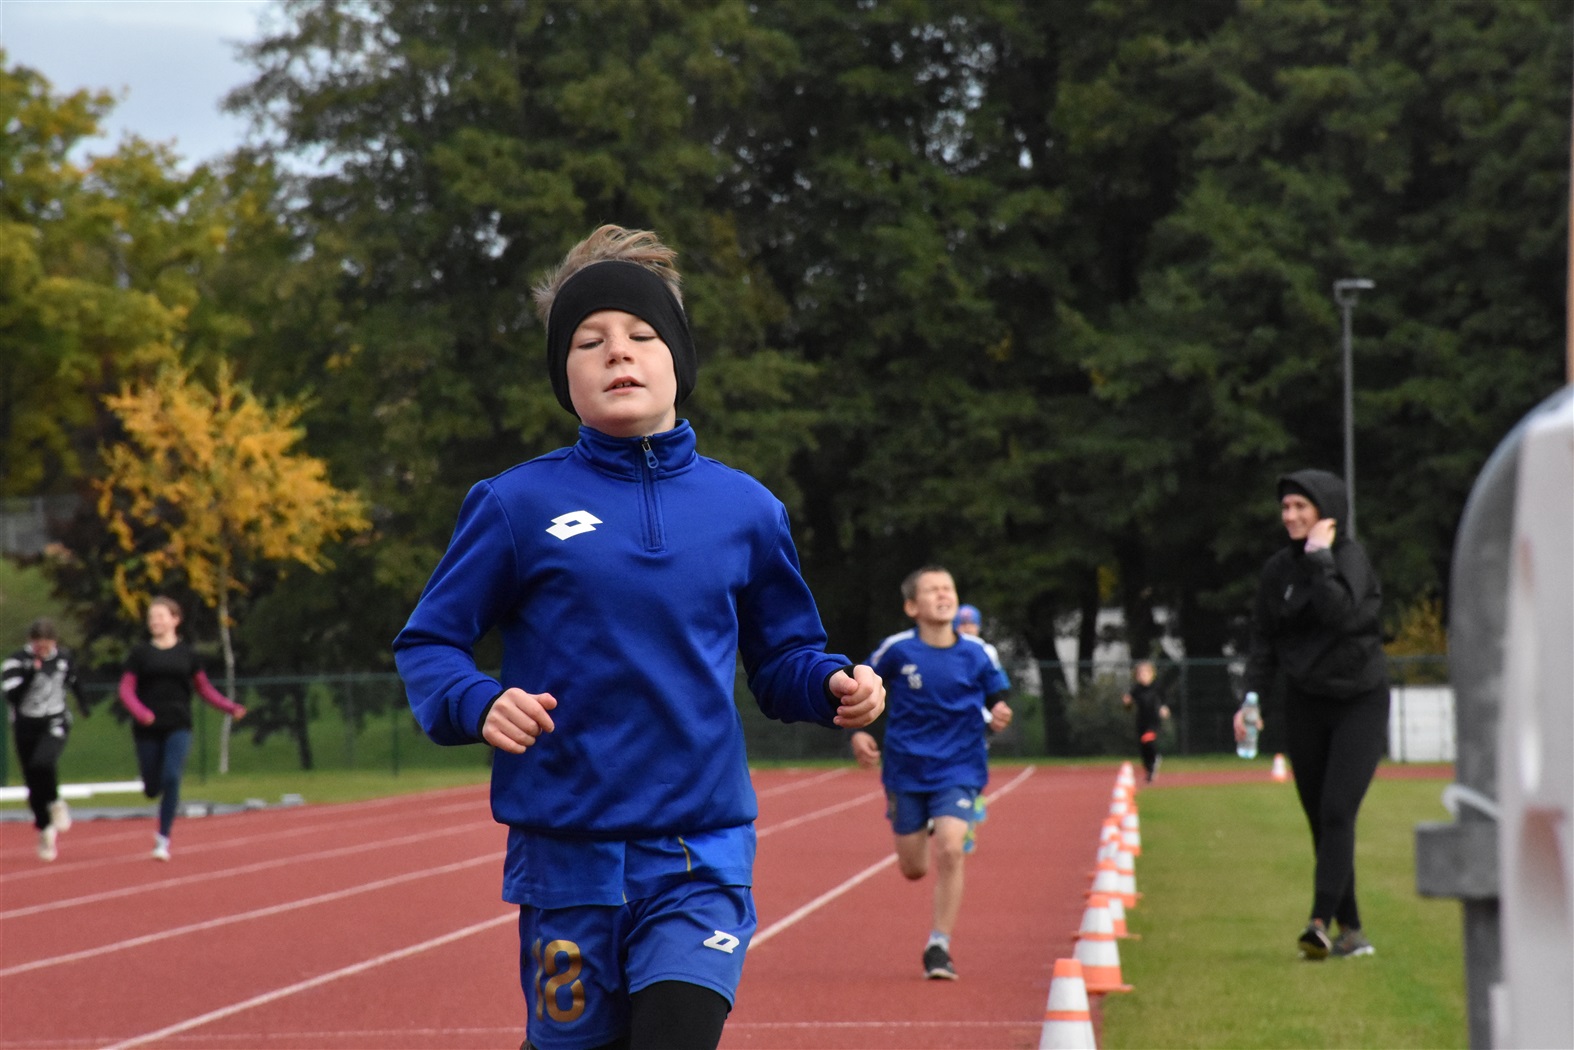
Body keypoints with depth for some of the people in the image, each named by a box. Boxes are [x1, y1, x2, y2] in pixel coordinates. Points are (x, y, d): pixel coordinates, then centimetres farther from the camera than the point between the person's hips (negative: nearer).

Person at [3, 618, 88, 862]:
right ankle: (45, 830, 26)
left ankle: (54, 803, -1)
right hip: (26, 727, 0)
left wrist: (82, 704, 32)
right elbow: (12, 695, -23)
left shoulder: (63, 657, -2)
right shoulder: (17, 661, -11)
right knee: (34, 784, 6)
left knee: (42, 763, -29)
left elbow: (73, 681, 19)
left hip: (55, 724, 0)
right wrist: (30, 674, -30)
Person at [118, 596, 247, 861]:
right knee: (152, 789, 4)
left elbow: (205, 688, 11)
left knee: (172, 779, -19)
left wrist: (231, 707, -3)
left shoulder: (187, 654, 5)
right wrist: (140, 712, -21)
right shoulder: (140, 653, 3)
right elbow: (126, 689, -1)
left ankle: (163, 839, -10)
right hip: (147, 730, 0)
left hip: (178, 727, 0)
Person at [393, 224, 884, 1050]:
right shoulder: (516, 505, -1)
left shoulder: (744, 510, 6)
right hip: (566, 851, 0)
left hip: (702, 855, 1)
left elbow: (782, 658, 15)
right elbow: (426, 644, 2)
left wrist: (833, 685, -7)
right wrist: (477, 704, -18)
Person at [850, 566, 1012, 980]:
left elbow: (996, 695, 7)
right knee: (914, 869, 8)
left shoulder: (975, 653, -6)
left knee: (949, 850, -20)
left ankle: (939, 946, -9)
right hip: (906, 770, 1)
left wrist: (999, 715, -15)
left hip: (958, 770, -1)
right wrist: (859, 733, -7)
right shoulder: (897, 650, -9)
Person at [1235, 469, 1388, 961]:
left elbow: (1341, 613, -28)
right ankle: (1351, 931, 11)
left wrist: (1319, 557, -22)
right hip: (1306, 705, 5)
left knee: (1337, 811, -17)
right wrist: (1251, 698, -1)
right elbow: (1264, 640, 10)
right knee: (1321, 821, 5)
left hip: (1360, 702, -5)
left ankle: (1322, 921, -23)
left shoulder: (1350, 558, -10)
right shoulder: (1278, 569, 5)